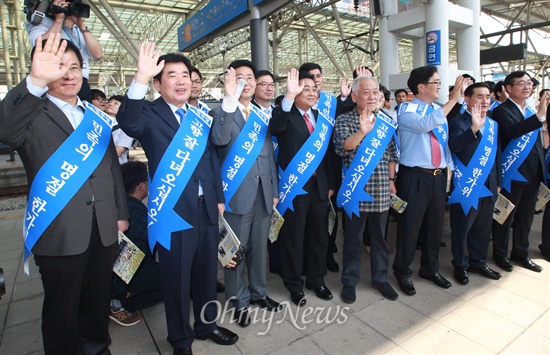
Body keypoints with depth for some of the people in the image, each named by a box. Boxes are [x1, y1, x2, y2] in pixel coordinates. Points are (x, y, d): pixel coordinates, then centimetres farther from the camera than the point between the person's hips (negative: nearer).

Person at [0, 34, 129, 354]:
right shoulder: (32, 115, -4)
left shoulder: (96, 116, 11)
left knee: (98, 302, 19)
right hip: (59, 233, -4)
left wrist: (121, 212, 12)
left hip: (104, 230, 5)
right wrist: (35, 82, -41)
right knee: (62, 310, 13)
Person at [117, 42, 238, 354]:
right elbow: (128, 123, -29)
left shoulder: (200, 117, 9)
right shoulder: (151, 114, -5)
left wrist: (219, 197, 11)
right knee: (177, 279, 11)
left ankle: (207, 324, 42)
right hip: (173, 211, -5)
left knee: (207, 272, 19)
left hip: (206, 209, 5)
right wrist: (141, 78, -39)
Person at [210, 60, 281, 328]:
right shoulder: (221, 112, -3)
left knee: (260, 247, 16)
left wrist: (274, 190, 12)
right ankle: (239, 301, 26)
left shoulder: (263, 115, 13)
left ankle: (259, 293, 35)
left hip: (263, 193, 5)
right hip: (237, 193, -5)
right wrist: (230, 99, -31)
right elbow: (220, 139, -26)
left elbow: (269, 154, 14)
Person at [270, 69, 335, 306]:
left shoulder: (321, 117, 11)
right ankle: (294, 285, 27)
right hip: (294, 188, -5)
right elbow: (274, 128, -30)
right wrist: (288, 96, -38)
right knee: (293, 239, 7)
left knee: (319, 237, 15)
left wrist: (331, 184, 9)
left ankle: (317, 280, 35)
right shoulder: (286, 115, -5)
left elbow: (328, 152, 12)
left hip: (320, 186, 5)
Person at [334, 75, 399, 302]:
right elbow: (341, 148, -20)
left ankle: (380, 278, 32)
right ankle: (349, 281, 24)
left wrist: (391, 179, 7)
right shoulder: (344, 120, -4)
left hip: (381, 190, 4)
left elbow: (392, 153, 14)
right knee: (353, 238, 8)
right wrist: (362, 132, -35)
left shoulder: (386, 121, 9)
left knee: (380, 236, 15)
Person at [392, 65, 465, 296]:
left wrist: (449, 169, 13)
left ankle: (430, 268, 35)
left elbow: (444, 141, 18)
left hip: (439, 176, 7)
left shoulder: (439, 110, 13)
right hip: (415, 177, -7)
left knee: (436, 225, 16)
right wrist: (454, 99, -24)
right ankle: (402, 272, 21)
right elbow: (426, 124, -28)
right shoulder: (406, 110, -8)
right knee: (409, 227, 2)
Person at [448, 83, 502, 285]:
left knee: (483, 228, 16)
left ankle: (478, 262, 32)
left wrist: (498, 182, 16)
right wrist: (474, 128, -39)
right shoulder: (458, 122, -8)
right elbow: (454, 145, -26)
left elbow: (497, 154, 17)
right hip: (466, 186, -6)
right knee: (461, 228, 5)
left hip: (488, 186, 7)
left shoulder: (493, 125, 13)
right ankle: (460, 265, 20)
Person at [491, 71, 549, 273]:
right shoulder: (502, 110, -10)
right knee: (505, 216, 5)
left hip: (533, 173, 7)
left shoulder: (531, 110, 13)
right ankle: (500, 254, 21)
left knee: (526, 216, 17)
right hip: (512, 174, -7)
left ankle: (520, 253, 32)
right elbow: (513, 131, -29)